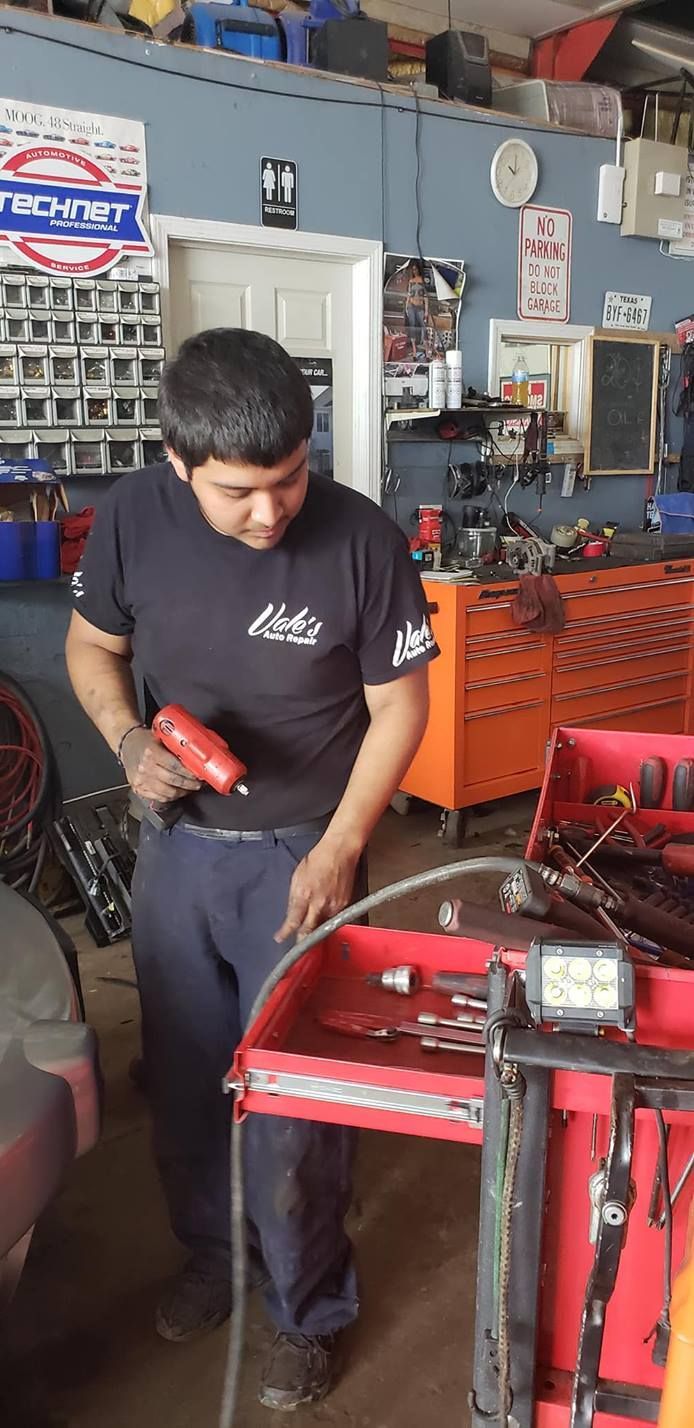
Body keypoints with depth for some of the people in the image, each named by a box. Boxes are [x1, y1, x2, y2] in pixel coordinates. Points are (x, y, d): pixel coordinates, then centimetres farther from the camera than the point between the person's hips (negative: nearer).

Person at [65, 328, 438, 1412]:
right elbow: (93, 647, 4)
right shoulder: (132, 519, -12)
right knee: (182, 1078, 18)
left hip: (300, 857, -3)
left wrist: (338, 851, -14)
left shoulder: (363, 542, -20)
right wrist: (128, 740, -15)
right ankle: (212, 1254, 46)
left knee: (294, 1098, 5)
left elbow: (399, 707, -9)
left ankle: (308, 1310, 33)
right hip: (176, 847, 4)